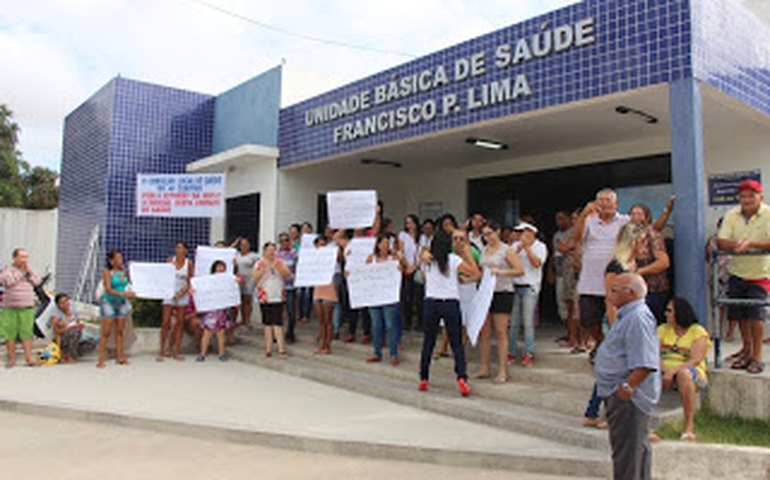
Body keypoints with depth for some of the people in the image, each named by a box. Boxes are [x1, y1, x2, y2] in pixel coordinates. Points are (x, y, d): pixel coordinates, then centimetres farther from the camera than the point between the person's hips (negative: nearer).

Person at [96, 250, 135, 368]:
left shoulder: (124, 271, 3)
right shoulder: (107, 272, -10)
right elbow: (108, 289, -19)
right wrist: (122, 294, -31)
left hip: (122, 303, 4)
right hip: (109, 302, -4)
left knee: (120, 331, 6)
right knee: (106, 332, -4)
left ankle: (119, 356, 11)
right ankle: (101, 359, 1)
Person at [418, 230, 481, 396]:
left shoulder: (428, 260, 2)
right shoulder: (455, 260, -6)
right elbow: (476, 273, -2)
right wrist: (468, 254, 5)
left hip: (431, 303, 2)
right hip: (451, 303, -2)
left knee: (428, 343, 12)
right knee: (457, 344, 3)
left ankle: (423, 379, 16)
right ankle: (462, 378, -11)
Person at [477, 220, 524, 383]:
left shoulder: (506, 251, -4)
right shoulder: (484, 250, 13)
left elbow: (520, 270, -10)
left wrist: (501, 271, -21)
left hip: (502, 293, -6)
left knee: (500, 333, -3)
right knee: (483, 332, 5)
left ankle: (502, 371, 4)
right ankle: (484, 368, 15)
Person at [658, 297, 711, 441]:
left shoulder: (698, 332, 0)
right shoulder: (662, 329, 14)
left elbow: (695, 360, -13)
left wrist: (673, 371, -26)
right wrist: (663, 368, -19)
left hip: (692, 373, -3)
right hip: (666, 372, 4)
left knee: (684, 374, -39)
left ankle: (689, 426, -29)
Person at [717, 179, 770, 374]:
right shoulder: (732, 215, 1)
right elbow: (721, 242, -6)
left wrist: (750, 244, -30)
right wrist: (736, 246, -26)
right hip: (736, 272, 4)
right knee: (740, 315, 8)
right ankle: (747, 352, 25)